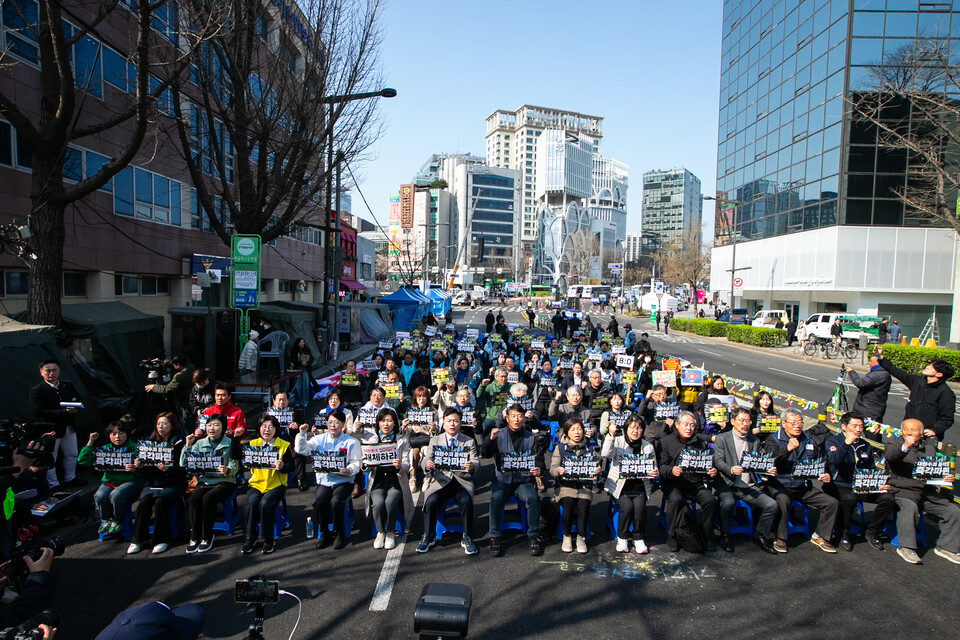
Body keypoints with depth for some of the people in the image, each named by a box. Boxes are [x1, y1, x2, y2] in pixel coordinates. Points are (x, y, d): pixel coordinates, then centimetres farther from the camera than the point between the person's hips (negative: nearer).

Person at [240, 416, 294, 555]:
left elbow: (291, 466, 0)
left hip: (276, 485, -2)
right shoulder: (253, 444, 12)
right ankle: (249, 538, -9)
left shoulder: (284, 445, 5)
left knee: (265, 503, -28)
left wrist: (282, 466, -21)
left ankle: (268, 539, -12)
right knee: (251, 502, -26)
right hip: (256, 483, 2)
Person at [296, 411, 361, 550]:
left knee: (336, 501, -30)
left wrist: (350, 470, -21)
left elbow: (356, 463, 0)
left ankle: (339, 533, -6)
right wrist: (302, 434, -8)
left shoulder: (352, 442, 6)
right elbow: (302, 450, 4)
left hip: (343, 480, -2)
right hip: (324, 480, 2)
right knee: (319, 502, -26)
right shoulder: (320, 439, 13)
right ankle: (324, 533, -1)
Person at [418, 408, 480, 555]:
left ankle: (467, 538, -11)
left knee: (466, 501, -30)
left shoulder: (469, 441, 11)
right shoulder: (434, 441, 13)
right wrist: (427, 464, -24)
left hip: (461, 481, 0)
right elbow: (426, 460, 2)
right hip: (440, 480, 1)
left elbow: (476, 463, 0)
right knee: (431, 501, -27)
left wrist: (472, 466, -25)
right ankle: (428, 537, -6)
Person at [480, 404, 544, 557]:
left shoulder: (530, 438, 8)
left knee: (533, 498, -28)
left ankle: (533, 536, -11)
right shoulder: (499, 435, 3)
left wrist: (539, 470, -15)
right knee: (496, 497, -30)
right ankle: (494, 537, -16)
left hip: (524, 480, 1)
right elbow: (485, 454, -9)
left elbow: (539, 459, 9)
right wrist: (490, 439, -29)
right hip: (502, 480, -1)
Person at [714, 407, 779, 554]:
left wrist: (769, 470, -9)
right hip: (728, 485, -4)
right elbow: (718, 461, -8)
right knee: (728, 503, -34)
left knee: (772, 505, -16)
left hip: (749, 487, 4)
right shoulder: (722, 438, 1)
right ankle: (725, 535, -8)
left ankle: (760, 536, 7)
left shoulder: (755, 440, 15)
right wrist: (731, 469, -28)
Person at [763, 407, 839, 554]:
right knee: (783, 501, -36)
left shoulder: (809, 442, 13)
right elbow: (770, 463, -17)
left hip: (804, 487, 5)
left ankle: (819, 536, 9)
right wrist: (788, 449, -28)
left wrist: (825, 475, 0)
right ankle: (780, 539, -17)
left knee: (832, 502, -9)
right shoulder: (773, 440, -2)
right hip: (780, 485, -5)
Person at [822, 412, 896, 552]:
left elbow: (872, 470, 23)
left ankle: (872, 531, 1)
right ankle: (844, 533, -12)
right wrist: (846, 443, -29)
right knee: (849, 498, -37)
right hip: (838, 486, -5)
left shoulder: (866, 446, 16)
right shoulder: (832, 441, -2)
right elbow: (835, 460, -22)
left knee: (888, 498, -18)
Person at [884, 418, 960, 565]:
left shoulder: (928, 450, 21)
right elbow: (890, 455, -24)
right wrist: (905, 446, -43)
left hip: (927, 492, 6)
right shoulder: (894, 445, 1)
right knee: (910, 508, -34)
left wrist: (947, 478, 3)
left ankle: (946, 547, 8)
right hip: (902, 491, -6)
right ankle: (906, 547, -26)